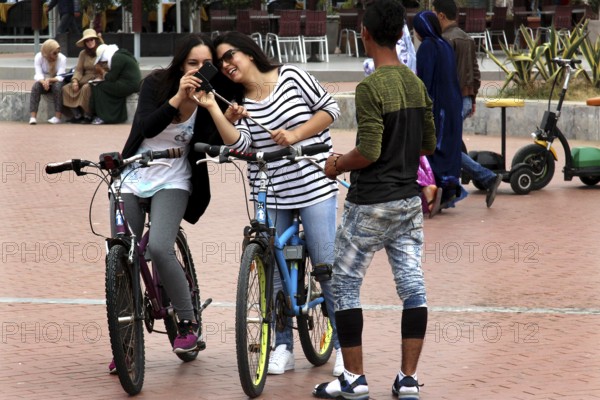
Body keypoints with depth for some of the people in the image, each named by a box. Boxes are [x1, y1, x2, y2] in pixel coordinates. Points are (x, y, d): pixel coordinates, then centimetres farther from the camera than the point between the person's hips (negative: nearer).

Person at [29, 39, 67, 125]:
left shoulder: (62, 58, -16)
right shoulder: (38, 57, -12)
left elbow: (60, 77, -23)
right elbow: (38, 75, -19)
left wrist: (49, 80, -43)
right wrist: (43, 82, -43)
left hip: (56, 82, -1)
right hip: (44, 81, 1)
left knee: (57, 86, -35)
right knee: (36, 86, -31)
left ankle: (58, 117, -35)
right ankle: (33, 117, -37)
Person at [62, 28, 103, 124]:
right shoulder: (83, 53, 14)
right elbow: (79, 69, 7)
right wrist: (75, 80, -11)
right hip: (85, 80, 6)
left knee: (86, 88, -37)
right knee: (66, 88, -15)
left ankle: (87, 116, -23)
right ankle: (77, 115, -17)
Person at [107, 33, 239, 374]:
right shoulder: (156, 84, -11)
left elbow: (211, 147, -11)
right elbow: (146, 127, -24)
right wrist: (177, 99, -36)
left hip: (173, 182, -1)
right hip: (133, 179, 1)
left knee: (159, 248, -26)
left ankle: (189, 322, -8)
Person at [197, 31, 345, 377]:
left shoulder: (291, 76, -1)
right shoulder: (239, 102, 7)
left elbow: (330, 109, 0)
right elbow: (239, 144, -8)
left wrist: (296, 134, -12)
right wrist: (212, 108, -16)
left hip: (314, 186, -4)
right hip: (270, 195, 4)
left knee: (328, 267, -4)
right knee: (274, 273, 5)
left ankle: (344, 345, 5)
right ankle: (283, 347, 16)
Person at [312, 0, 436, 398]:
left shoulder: (371, 87, -18)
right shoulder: (417, 84, 5)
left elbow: (368, 153, -22)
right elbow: (429, 145, 13)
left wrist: (338, 164, -4)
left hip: (370, 206, -7)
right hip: (409, 200, 7)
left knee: (346, 286, 5)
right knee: (413, 286, 5)